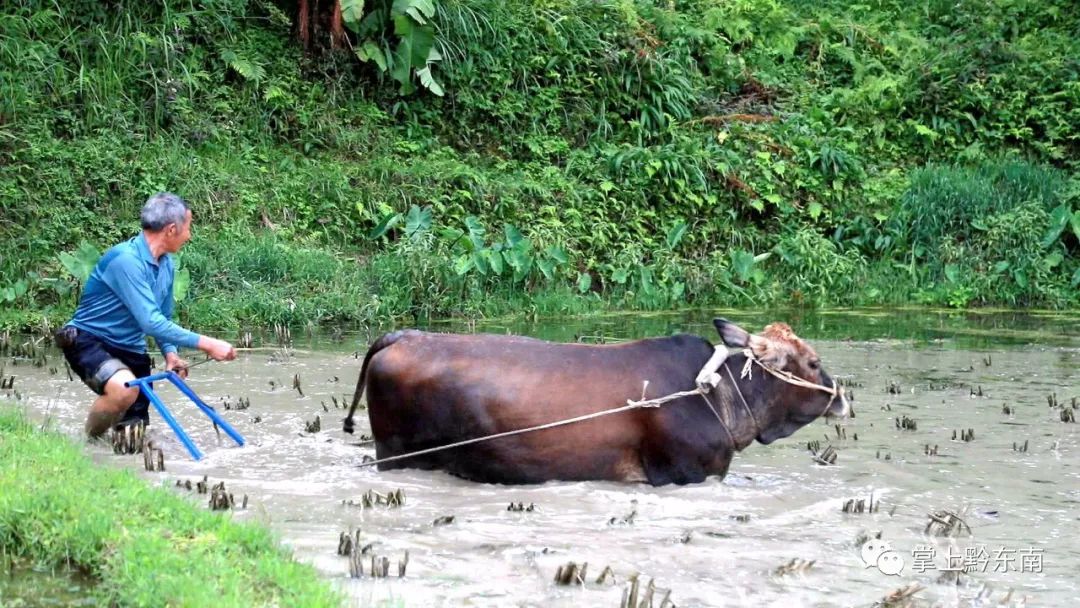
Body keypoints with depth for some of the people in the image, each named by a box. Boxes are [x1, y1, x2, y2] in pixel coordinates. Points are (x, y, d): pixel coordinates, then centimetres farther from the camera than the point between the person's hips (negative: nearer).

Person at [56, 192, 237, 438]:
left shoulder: (166, 264, 3)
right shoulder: (126, 260, -25)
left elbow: (163, 318, 16)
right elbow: (151, 323, -31)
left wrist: (170, 353, -5)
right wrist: (206, 344, -30)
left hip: (129, 350, 8)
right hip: (89, 341, -8)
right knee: (125, 388, -38)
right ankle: (90, 442, -12)